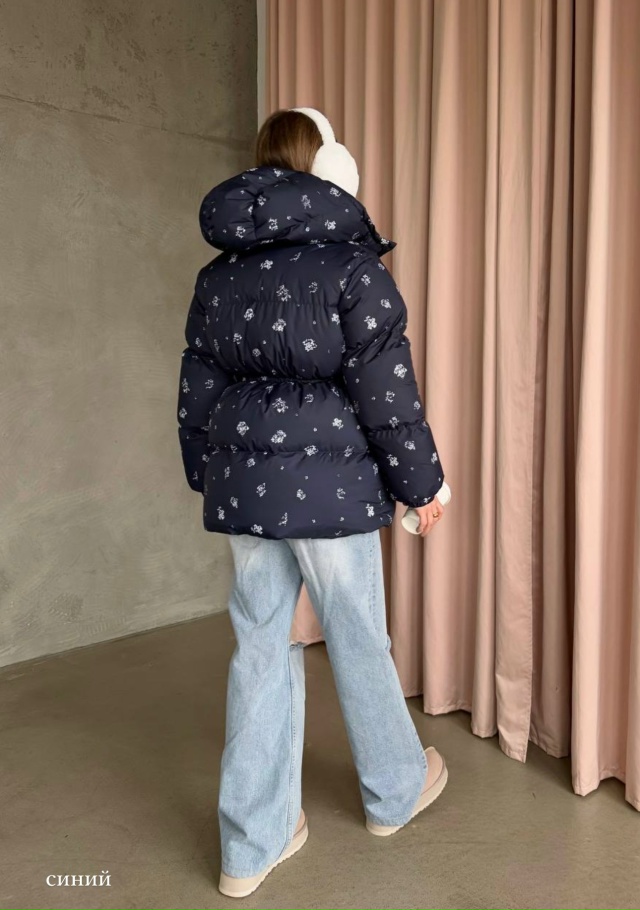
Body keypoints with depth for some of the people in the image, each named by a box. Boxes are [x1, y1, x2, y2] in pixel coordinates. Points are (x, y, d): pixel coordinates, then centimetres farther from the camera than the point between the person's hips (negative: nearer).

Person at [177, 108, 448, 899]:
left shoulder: (218, 274, 10)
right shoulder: (349, 263, -8)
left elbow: (197, 390, 13)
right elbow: (384, 391, -11)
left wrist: (209, 478, 23)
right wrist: (421, 483, -1)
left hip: (242, 488, 5)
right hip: (328, 487, -5)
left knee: (259, 648, 12)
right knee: (358, 642, 12)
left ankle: (252, 842, 21)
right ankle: (394, 791, 37)